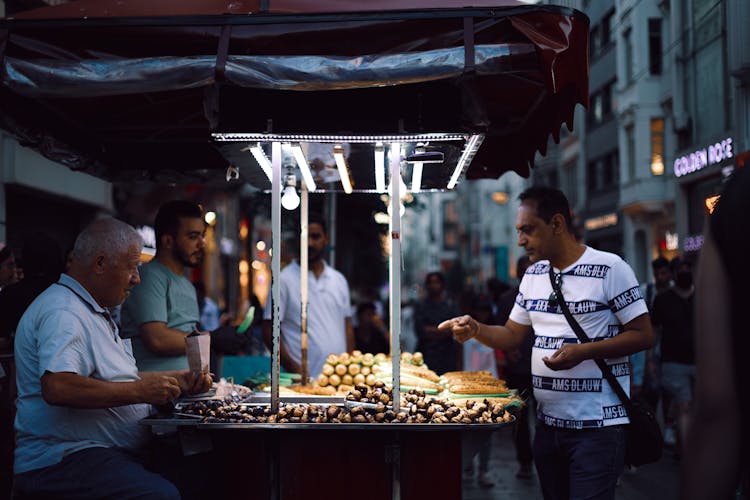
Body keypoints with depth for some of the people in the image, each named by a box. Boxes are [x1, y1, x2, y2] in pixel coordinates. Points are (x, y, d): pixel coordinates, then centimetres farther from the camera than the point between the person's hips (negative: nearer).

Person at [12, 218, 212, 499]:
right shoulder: (62, 312, -13)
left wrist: (180, 381, 18)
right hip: (63, 458, -10)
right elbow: (57, 387, -28)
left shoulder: (93, 312, 24)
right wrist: (140, 391, -21)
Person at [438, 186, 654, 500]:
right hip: (547, 424, 7)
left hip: (596, 426, -6)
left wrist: (583, 351, -21)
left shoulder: (609, 269, -10)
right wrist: (476, 330, -2)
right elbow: (513, 336, 17)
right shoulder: (533, 275, 12)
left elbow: (643, 335, -10)